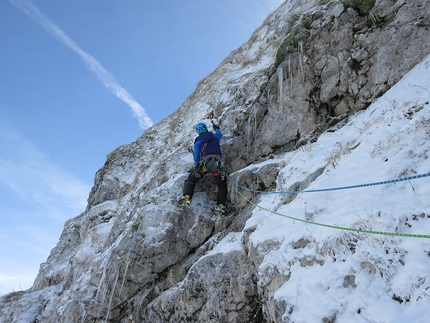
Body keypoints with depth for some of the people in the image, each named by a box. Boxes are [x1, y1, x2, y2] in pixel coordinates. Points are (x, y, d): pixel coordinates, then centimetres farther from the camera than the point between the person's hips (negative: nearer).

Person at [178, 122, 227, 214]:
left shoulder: (197, 142, 16)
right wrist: (217, 128, 67)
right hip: (217, 164, 1)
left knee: (190, 181, 14)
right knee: (222, 186, 15)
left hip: (204, 162, -1)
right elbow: (220, 134, 46)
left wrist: (198, 163, 38)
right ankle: (220, 206, 0)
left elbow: (196, 159, 15)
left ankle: (187, 197, -8)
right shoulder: (215, 137, 20)